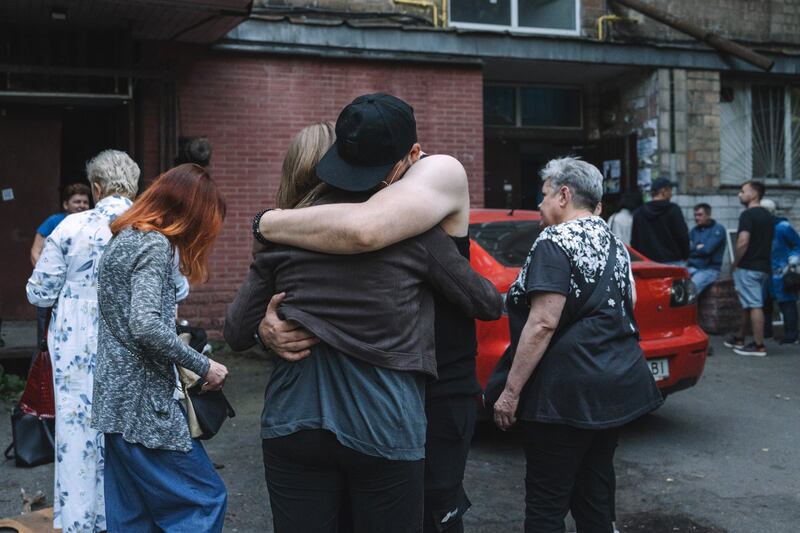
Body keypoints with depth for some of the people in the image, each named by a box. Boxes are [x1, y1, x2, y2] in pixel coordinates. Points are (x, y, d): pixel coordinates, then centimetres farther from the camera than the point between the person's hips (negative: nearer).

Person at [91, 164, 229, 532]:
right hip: (143, 404, -10)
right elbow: (146, 326, -26)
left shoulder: (122, 239, 14)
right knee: (205, 499, -2)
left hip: (114, 399, 10)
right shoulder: (155, 245, -14)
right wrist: (203, 366, -16)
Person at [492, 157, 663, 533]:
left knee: (547, 502, 0)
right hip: (620, 385, 9)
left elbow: (543, 324, -21)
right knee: (596, 490, 17)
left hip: (568, 393, -9)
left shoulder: (555, 243, -13)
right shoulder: (614, 242, 14)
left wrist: (511, 391, -18)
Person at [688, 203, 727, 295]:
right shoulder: (694, 230, 16)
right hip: (691, 268, 5)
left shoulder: (718, 229, -2)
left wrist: (693, 248, 3)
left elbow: (707, 249, -13)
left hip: (709, 269, -5)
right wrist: (699, 247, -3)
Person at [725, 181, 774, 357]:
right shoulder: (768, 216, 15)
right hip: (764, 267, 9)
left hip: (748, 267, -9)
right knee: (748, 304, 18)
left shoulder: (748, 214, -14)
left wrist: (735, 263, -10)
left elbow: (743, 242, -23)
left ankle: (759, 345, -6)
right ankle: (739, 338, 29)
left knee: (754, 306, -8)